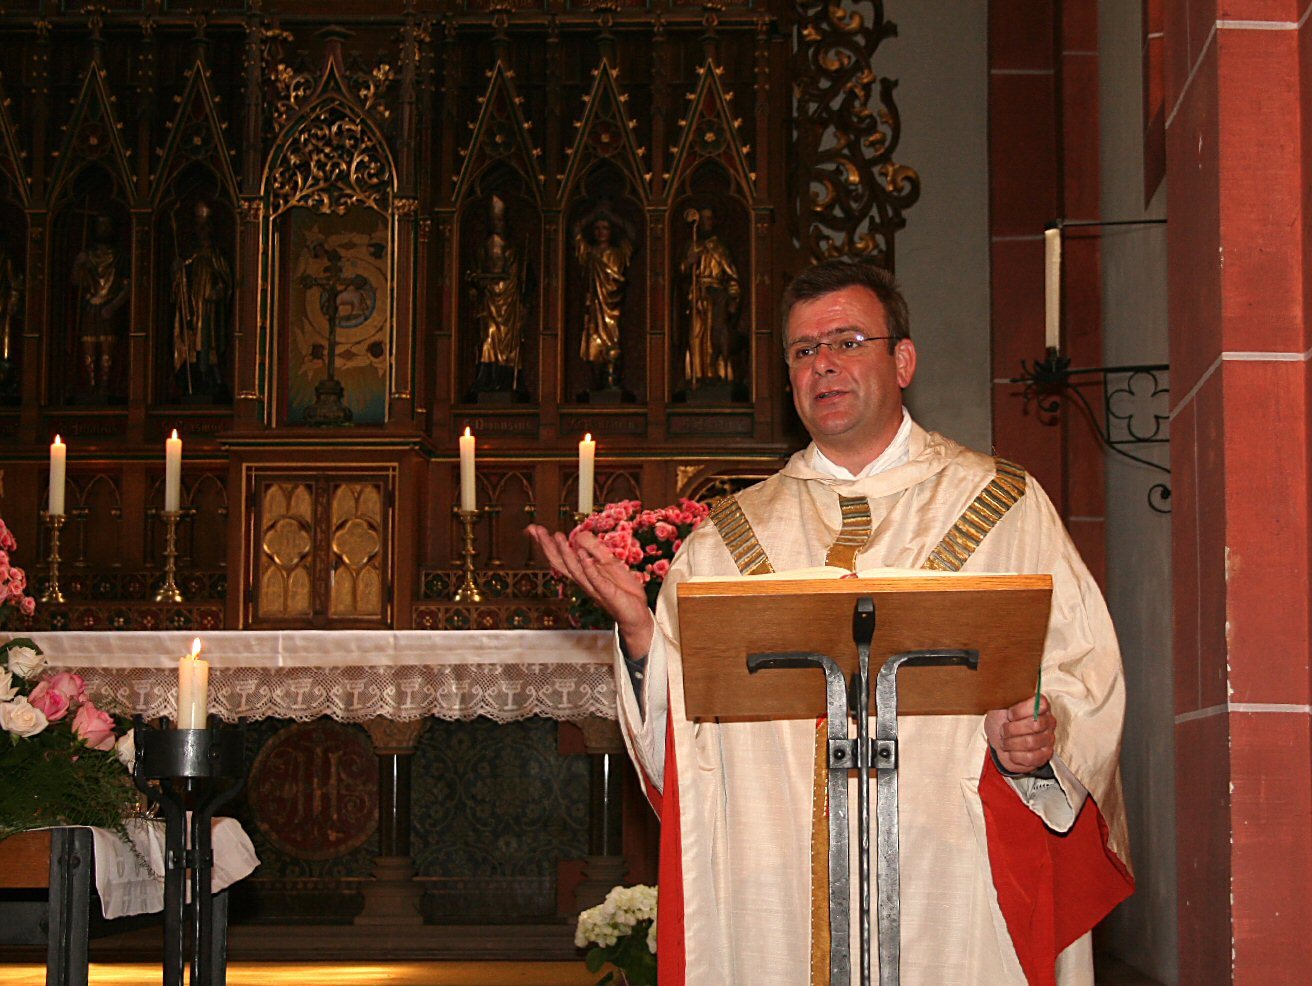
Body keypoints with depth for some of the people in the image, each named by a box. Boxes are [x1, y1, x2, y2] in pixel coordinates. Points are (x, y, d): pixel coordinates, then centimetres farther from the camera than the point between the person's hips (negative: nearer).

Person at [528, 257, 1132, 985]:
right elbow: (687, 718, 8)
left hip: (950, 878, -1)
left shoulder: (1004, 506, 8)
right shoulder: (730, 535, 13)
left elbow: (1083, 664, 2)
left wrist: (1036, 739, -16)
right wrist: (637, 625, -8)